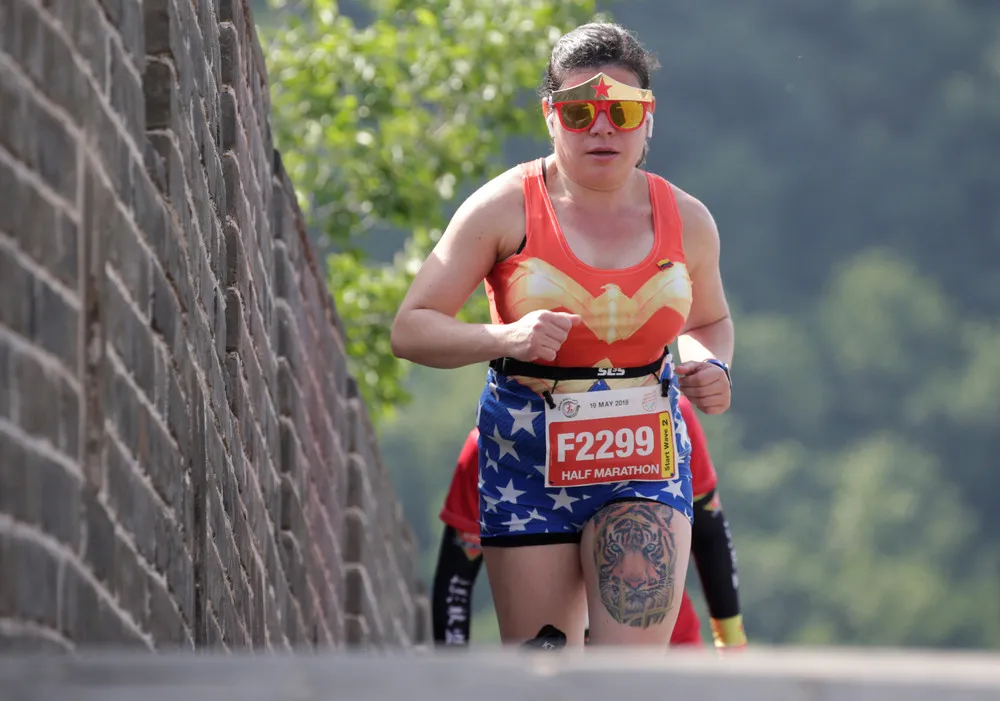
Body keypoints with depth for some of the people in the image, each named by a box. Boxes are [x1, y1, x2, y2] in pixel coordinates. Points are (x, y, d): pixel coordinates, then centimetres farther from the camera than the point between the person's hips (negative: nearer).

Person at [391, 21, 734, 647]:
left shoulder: (686, 221, 3)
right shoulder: (506, 208, -7)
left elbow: (708, 323, 23)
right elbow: (411, 329, -7)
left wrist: (711, 369, -1)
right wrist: (504, 339, -25)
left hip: (643, 459, 1)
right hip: (529, 459, -1)